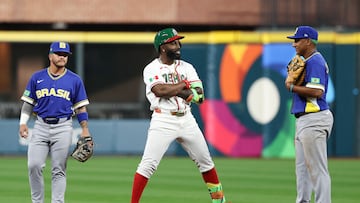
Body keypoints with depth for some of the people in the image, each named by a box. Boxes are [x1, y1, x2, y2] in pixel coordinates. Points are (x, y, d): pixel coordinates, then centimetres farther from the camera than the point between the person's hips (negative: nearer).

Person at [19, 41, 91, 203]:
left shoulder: (75, 80, 6)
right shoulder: (37, 77, 8)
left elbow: (80, 107, 7)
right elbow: (28, 102, 11)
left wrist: (85, 129, -2)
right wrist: (23, 123, -2)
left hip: (63, 127, -1)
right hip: (41, 126, 1)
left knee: (59, 170, -2)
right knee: (34, 165, -8)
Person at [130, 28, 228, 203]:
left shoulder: (186, 67, 8)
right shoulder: (152, 69, -4)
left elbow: (199, 96, -5)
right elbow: (160, 91, -23)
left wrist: (172, 90, -16)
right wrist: (184, 85, -9)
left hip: (186, 120, 5)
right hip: (163, 121, -5)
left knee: (205, 162, 13)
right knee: (148, 164, -13)